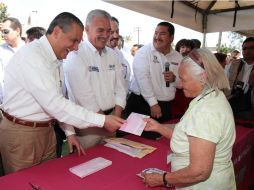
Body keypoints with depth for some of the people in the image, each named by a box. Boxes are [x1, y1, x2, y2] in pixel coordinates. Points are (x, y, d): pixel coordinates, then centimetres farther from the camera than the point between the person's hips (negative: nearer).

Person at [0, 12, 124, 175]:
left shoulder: (52, 59, 6)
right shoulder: (31, 56, -21)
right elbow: (54, 104, -29)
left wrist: (69, 132, 4)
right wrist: (102, 120, -27)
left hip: (46, 129, 8)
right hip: (21, 132, -7)